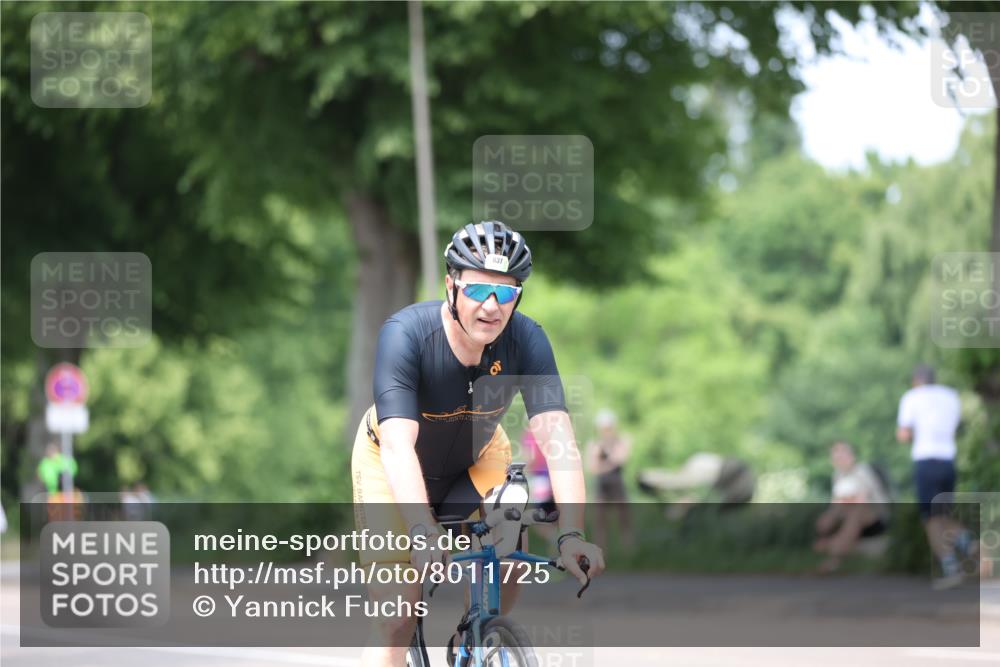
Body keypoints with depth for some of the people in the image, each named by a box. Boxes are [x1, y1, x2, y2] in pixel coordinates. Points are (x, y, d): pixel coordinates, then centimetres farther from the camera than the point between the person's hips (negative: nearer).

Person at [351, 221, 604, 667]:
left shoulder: (525, 340, -26)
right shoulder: (405, 334, -34)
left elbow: (556, 436, -33)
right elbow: (398, 445, -42)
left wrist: (571, 534, -45)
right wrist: (422, 531, -56)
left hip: (476, 460, 3)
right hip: (395, 467, -3)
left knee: (501, 585, -18)